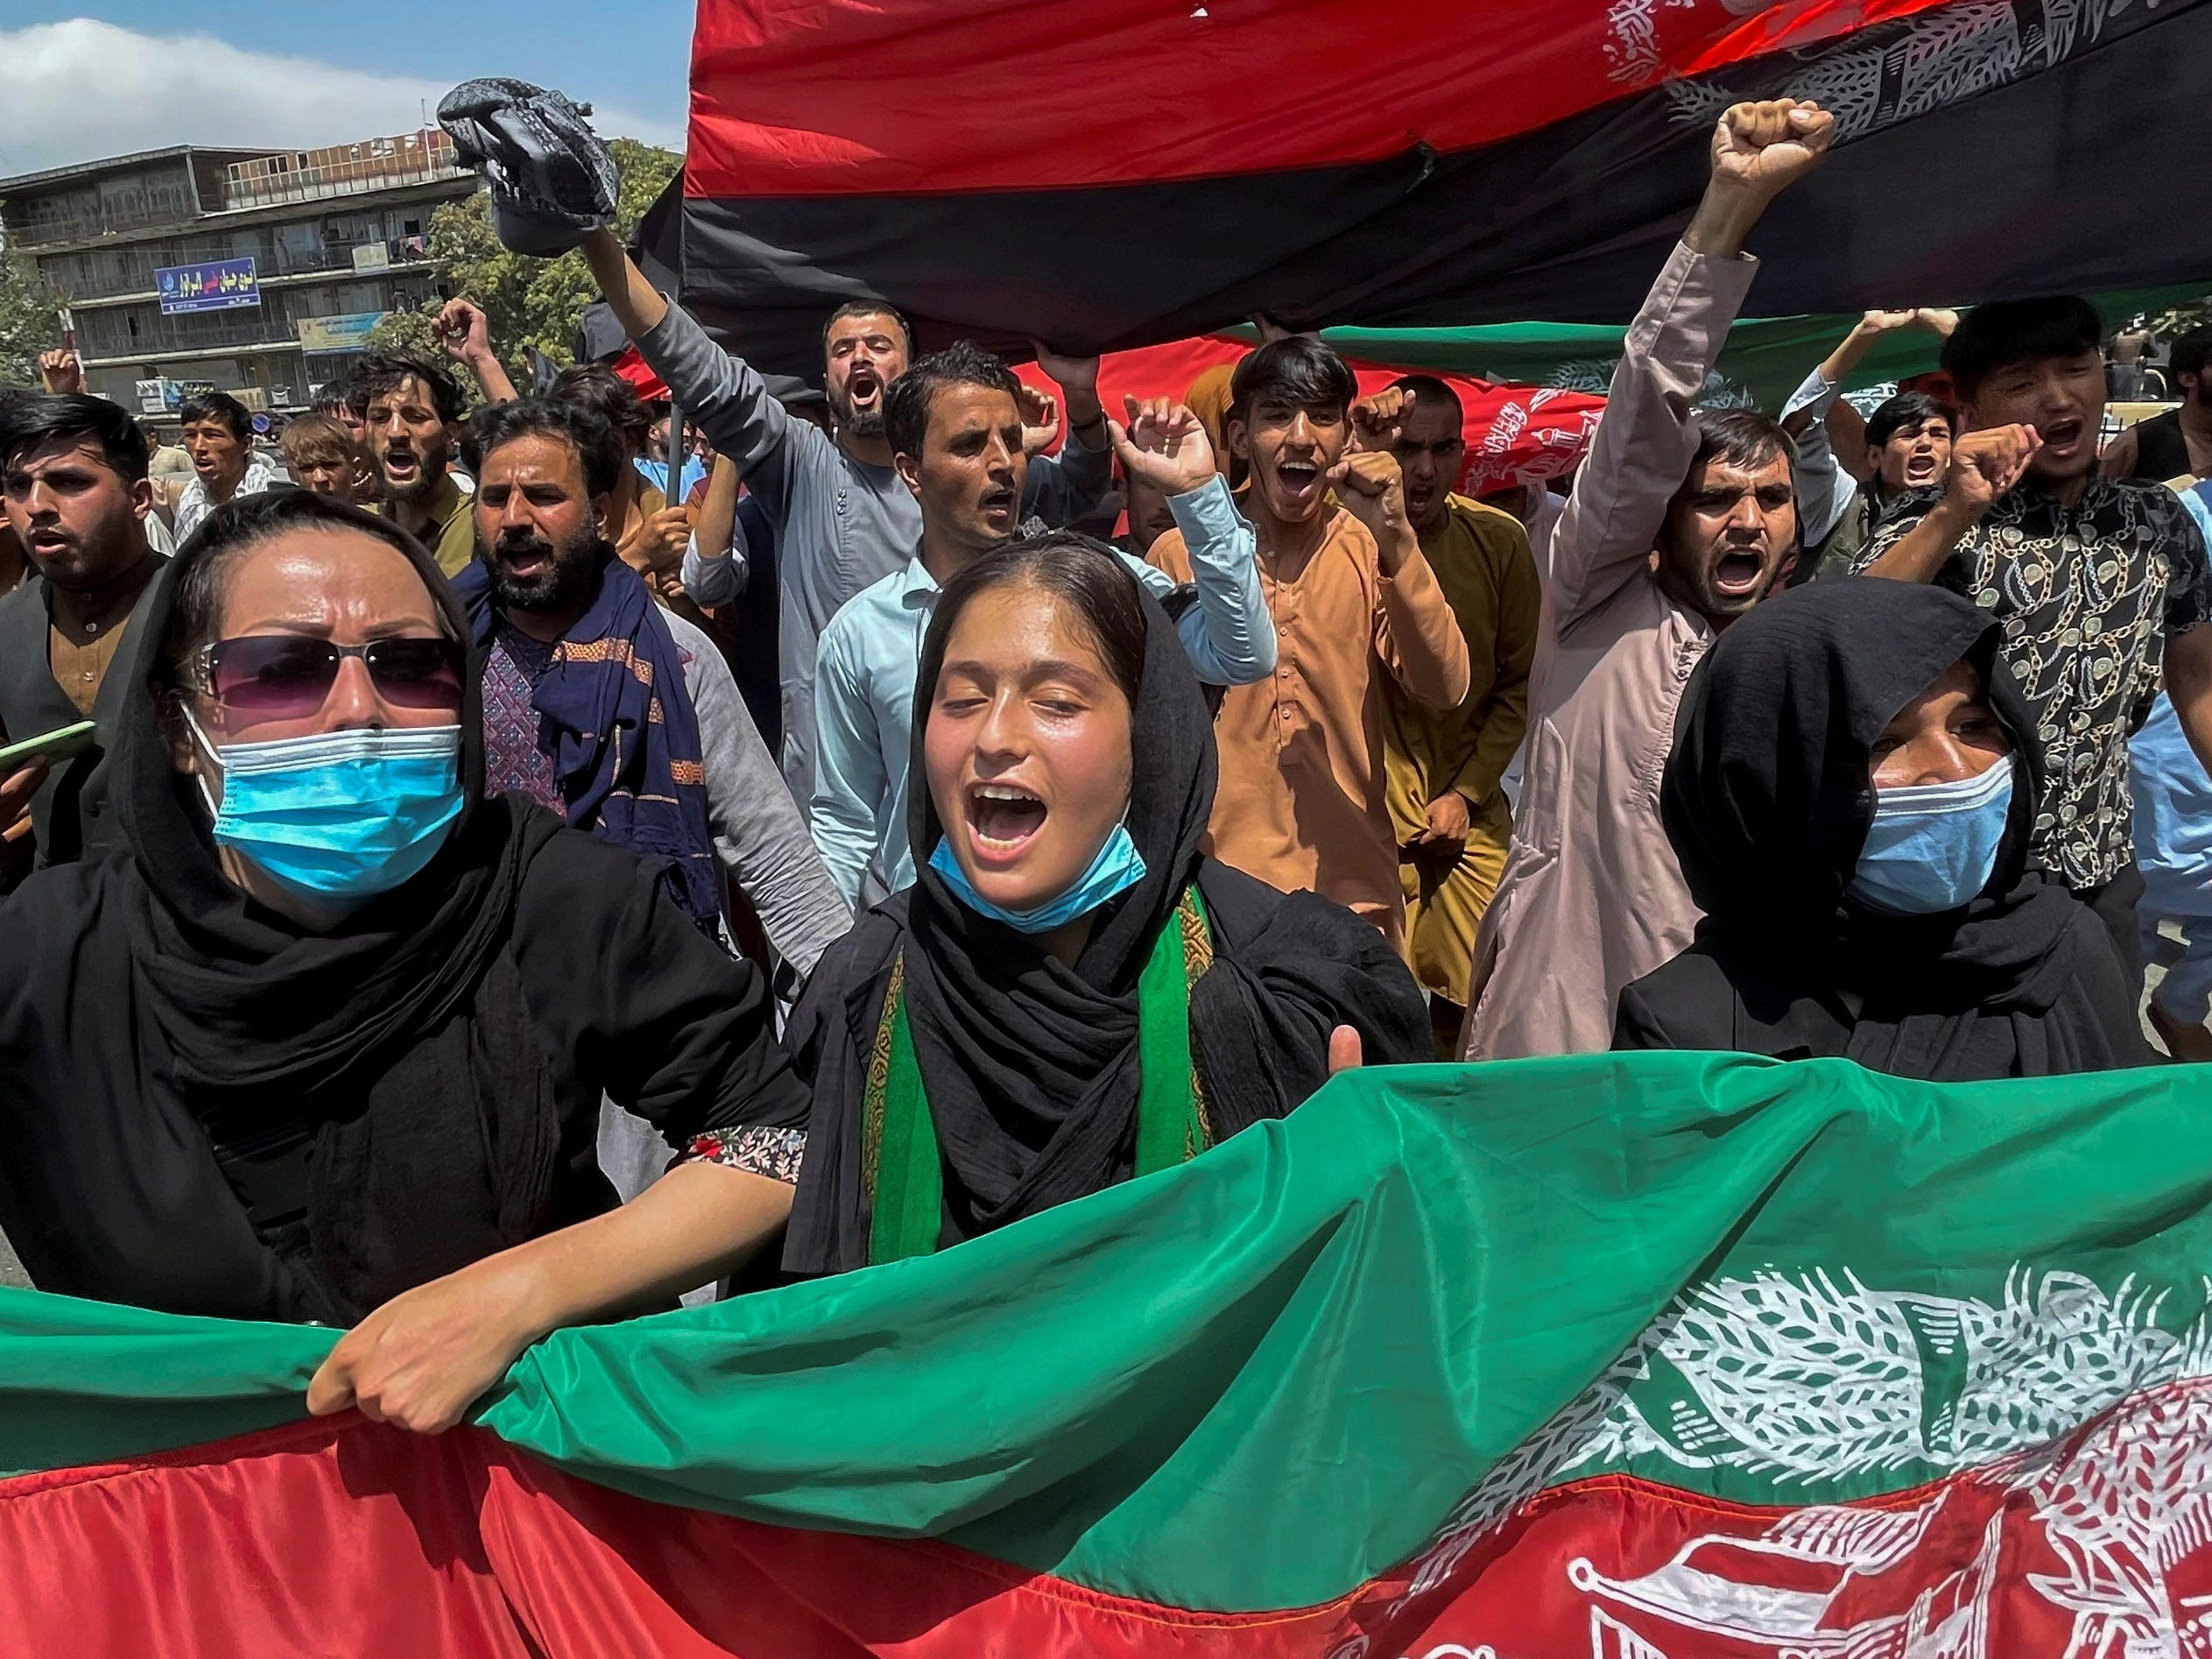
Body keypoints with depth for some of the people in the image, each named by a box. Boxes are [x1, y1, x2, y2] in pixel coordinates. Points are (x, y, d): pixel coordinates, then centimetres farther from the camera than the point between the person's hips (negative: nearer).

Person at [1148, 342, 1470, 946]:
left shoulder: (1370, 549, 0)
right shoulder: (1180, 552, -3)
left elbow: (1444, 688, -13)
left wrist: (1393, 539, -24)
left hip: (1354, 888, 1)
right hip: (1220, 888, -1)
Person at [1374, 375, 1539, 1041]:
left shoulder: (1499, 541, 1)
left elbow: (1519, 681, 6)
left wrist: (1466, 793, -1)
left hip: (1470, 808, 3)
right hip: (1366, 811, -3)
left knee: (1470, 1005, 5)